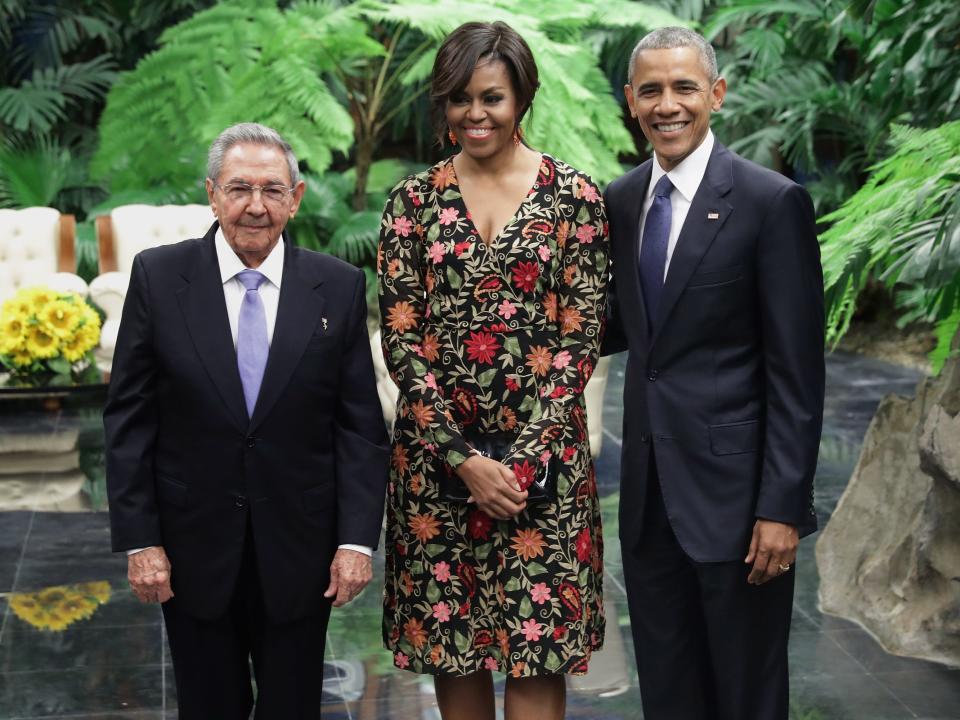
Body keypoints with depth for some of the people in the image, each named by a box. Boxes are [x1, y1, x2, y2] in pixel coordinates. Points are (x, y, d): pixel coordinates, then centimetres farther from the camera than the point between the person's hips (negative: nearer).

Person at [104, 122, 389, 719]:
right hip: (192, 548, 0)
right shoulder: (159, 277, -4)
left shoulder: (339, 287, -2)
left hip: (299, 551, 0)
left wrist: (358, 538, -7)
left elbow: (361, 424, -1)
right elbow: (129, 418, -2)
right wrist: (139, 539, -6)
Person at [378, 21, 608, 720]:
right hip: (436, 452, 2)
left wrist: (521, 458, -12)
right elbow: (401, 338, -1)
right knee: (450, 639, 9)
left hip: (541, 455, -2)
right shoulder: (414, 199, 5)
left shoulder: (574, 195, 0)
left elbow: (580, 340, -3)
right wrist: (464, 458, -10)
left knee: (537, 653, -1)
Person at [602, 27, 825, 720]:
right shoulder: (619, 201, 7)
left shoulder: (773, 202, -11)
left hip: (734, 485, -5)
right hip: (648, 488, 5)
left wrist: (782, 505, -15)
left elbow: (796, 370, -12)